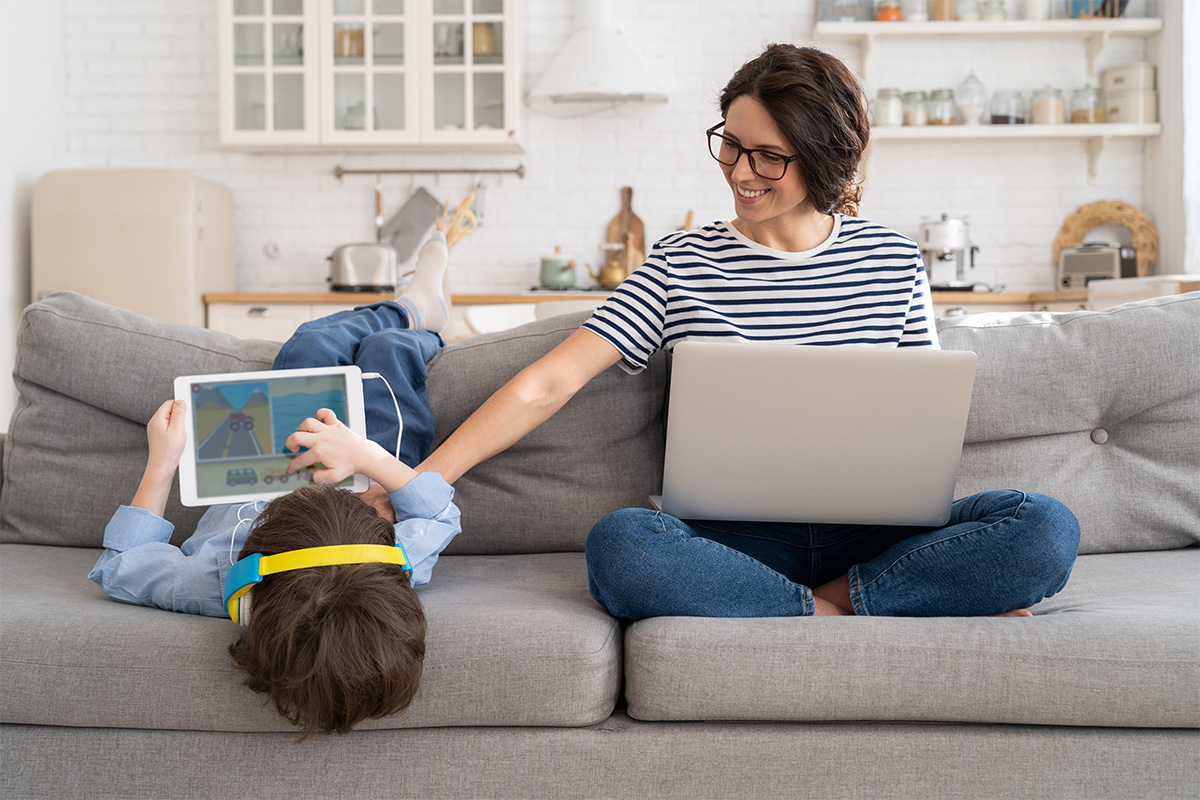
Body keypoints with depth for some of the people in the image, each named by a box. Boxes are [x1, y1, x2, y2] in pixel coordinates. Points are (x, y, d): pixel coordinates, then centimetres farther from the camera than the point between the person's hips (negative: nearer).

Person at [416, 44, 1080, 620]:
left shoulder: (894, 261, 7)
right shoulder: (681, 266, 2)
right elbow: (547, 384, -6)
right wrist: (421, 482, -16)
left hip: (870, 536, 2)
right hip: (737, 540, -1)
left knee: (1047, 528, -24)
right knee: (619, 545, -34)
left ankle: (836, 602, -15)